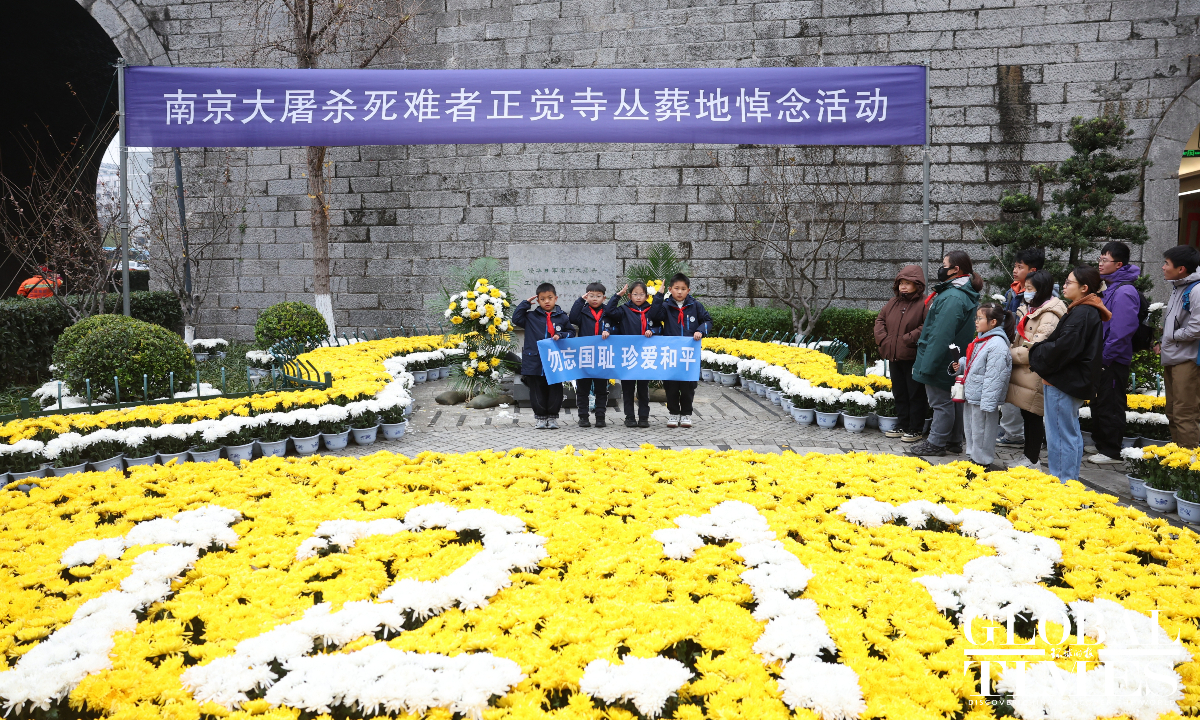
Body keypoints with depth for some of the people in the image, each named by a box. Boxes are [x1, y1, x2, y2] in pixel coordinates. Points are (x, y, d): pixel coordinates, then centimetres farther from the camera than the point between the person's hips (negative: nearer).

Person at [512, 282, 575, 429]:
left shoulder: (562, 317, 6)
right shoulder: (532, 316, 6)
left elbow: (571, 333, 11)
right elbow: (516, 319, 1)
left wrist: (560, 335, -8)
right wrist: (526, 303, 3)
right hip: (534, 363, 0)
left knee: (555, 392, 5)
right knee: (537, 392, 6)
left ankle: (552, 417, 18)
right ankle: (540, 417, 18)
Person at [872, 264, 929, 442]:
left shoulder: (924, 303, -10)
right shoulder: (893, 302, 12)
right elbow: (880, 319, 19)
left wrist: (909, 339, -20)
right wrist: (882, 338, 3)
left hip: (913, 358, -7)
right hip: (894, 357, 8)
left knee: (915, 394, 1)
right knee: (899, 393, 16)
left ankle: (916, 429, 10)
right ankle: (904, 426, 27)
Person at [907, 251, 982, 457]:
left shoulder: (952, 297, -23)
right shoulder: (967, 294, 12)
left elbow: (941, 335, -26)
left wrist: (927, 365, -24)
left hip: (943, 361, -10)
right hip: (956, 361, 10)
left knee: (941, 403, -1)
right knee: (954, 401, 17)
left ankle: (936, 444, 9)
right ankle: (954, 441, 27)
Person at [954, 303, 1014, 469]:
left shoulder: (997, 345, -20)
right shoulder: (980, 340, 12)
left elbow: (993, 378, -23)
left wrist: (987, 404, -25)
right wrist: (961, 366, 6)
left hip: (983, 399, -10)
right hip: (971, 396, 10)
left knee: (981, 432, 1)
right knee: (970, 429, 20)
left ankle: (983, 462, 14)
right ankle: (973, 457, 33)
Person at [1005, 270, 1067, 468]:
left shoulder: (1049, 316, -17)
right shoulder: (1031, 310, 16)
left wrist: (1009, 354, -13)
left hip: (1034, 376, -9)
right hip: (1024, 373, 9)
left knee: (1031, 415, -1)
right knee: (1027, 415, 14)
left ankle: (1032, 459, 9)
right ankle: (1030, 454, 24)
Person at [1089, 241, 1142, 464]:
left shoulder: (1124, 292, -18)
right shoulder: (1109, 288, 13)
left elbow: (1121, 331, -23)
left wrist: (1104, 356, -20)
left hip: (1113, 361, -10)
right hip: (1102, 358, 10)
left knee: (1110, 406, -2)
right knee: (1099, 403, 17)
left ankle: (1112, 452, 7)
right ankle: (1100, 444, 29)